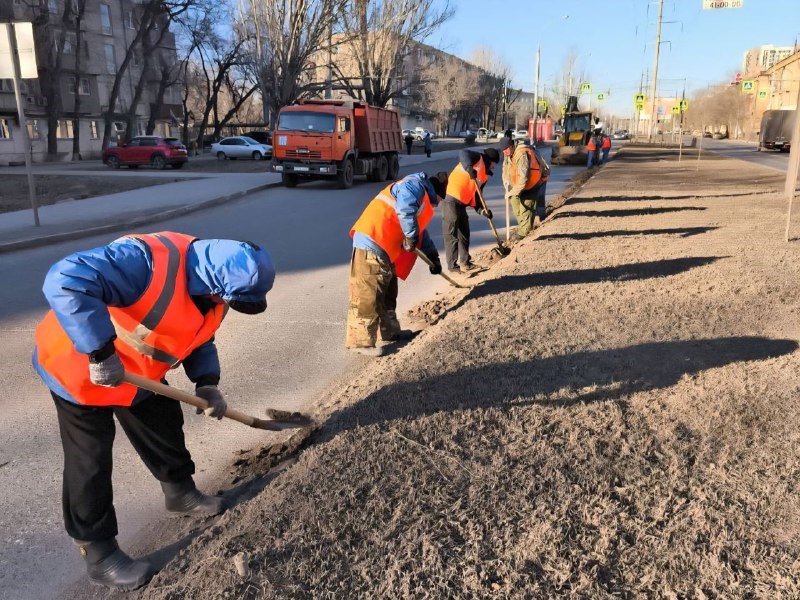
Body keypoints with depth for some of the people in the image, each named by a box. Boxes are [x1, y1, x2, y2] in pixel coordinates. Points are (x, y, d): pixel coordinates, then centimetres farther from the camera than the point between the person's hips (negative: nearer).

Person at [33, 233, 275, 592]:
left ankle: (180, 491, 42)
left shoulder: (212, 289, -9)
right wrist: (101, 352, -43)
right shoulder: (149, 261, -39)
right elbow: (65, 282, -47)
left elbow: (198, 339, 7)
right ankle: (98, 552, 17)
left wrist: (207, 383, -8)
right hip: (80, 368, -7)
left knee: (165, 429, 17)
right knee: (89, 464, 2)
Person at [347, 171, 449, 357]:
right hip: (371, 244, -11)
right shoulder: (414, 185, -7)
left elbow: (421, 231, 35)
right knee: (368, 294, -9)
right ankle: (361, 341, -5)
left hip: (385, 248, 11)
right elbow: (405, 210, -27)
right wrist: (411, 237, -16)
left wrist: (433, 257, 34)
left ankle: (390, 331, 34)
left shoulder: (422, 198, 27)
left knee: (388, 292, 20)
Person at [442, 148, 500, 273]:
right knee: (452, 235, -3)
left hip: (461, 203, 9)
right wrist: (469, 167, -40)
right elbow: (463, 154, -22)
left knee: (465, 233, 16)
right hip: (451, 199, -9)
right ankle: (452, 266, 2)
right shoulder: (478, 159, -2)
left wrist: (482, 210, -1)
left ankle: (465, 263, 29)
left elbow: (476, 195, 15)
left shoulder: (485, 176, 19)